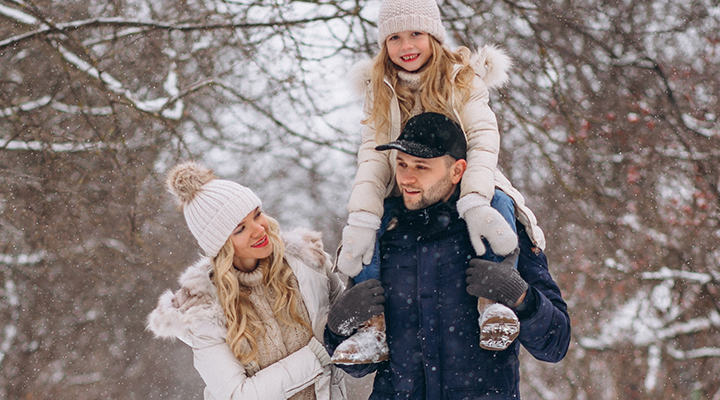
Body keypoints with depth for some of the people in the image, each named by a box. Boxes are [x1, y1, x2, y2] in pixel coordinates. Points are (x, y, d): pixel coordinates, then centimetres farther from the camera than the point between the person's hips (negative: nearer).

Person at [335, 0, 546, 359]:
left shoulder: (463, 79, -2)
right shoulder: (379, 90, 6)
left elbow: (483, 139, -17)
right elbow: (373, 155, -7)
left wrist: (476, 203, -37)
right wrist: (362, 219, -25)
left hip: (462, 189, -2)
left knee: (497, 208, -35)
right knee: (360, 232, -26)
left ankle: (492, 301, -36)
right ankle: (373, 324, -27)